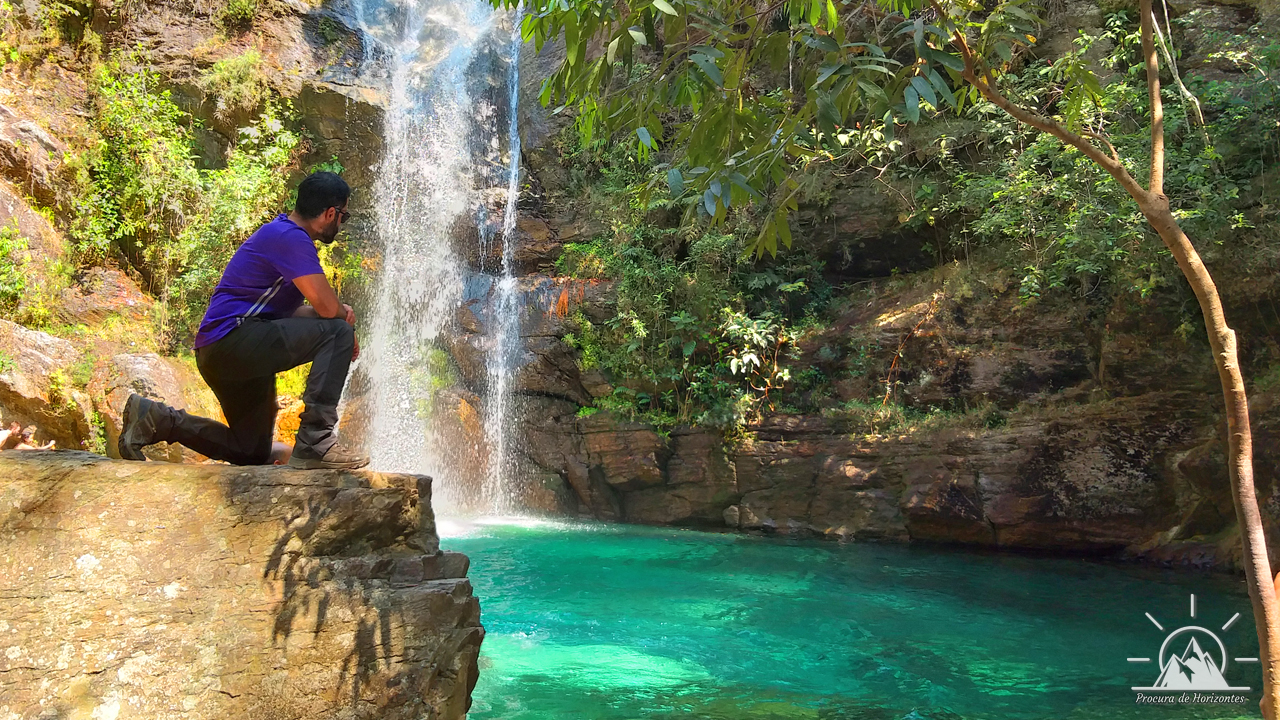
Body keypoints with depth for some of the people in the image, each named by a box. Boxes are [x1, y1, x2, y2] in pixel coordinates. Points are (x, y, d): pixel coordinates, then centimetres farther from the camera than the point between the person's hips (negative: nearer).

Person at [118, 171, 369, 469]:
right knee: (337, 332, -20)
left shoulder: (282, 234, 19)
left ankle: (156, 418, 15)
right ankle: (315, 441, -24)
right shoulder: (290, 237, -15)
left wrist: (339, 312, 2)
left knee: (253, 453, 18)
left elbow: (284, 310, 19)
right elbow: (327, 306, -23)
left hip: (218, 352, 11)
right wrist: (345, 318, 1)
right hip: (233, 341, -11)